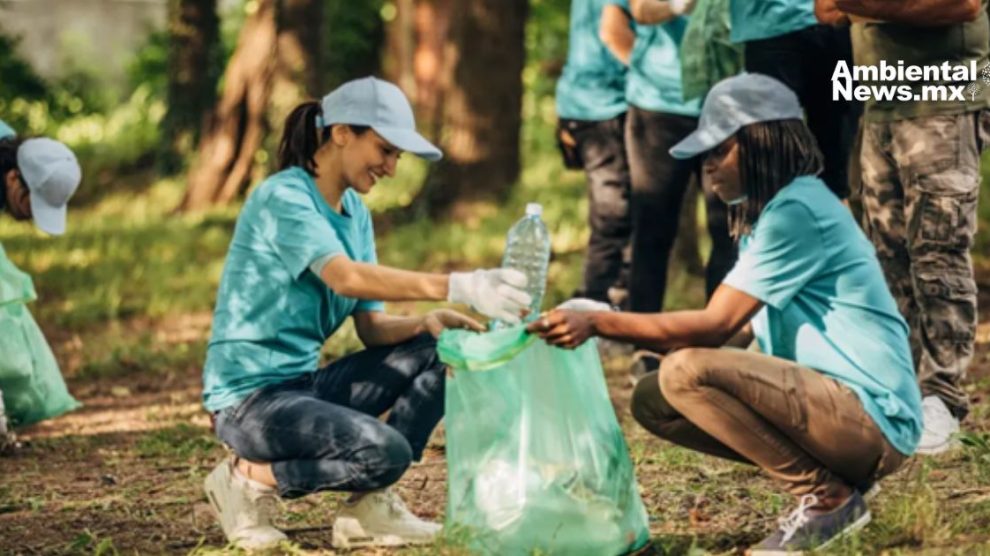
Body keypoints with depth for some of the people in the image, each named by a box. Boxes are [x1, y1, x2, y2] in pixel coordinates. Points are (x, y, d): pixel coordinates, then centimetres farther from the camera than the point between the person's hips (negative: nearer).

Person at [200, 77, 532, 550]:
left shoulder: (354, 212, 11)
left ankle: (369, 506, -3)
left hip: (305, 383, 9)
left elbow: (372, 327, 6)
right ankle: (251, 477, -6)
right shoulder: (283, 198, -16)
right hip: (250, 399, -9)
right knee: (385, 451, -29)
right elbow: (345, 276, -34)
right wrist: (458, 287, -44)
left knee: (435, 352, -2)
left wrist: (425, 323, -17)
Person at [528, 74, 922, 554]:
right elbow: (739, 328, 14)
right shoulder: (768, 211, 15)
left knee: (687, 372, -25)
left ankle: (829, 498, -10)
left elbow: (714, 327, -20)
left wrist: (597, 324, -19)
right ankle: (825, 478, 6)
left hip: (874, 417, -10)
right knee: (653, 401, 6)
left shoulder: (796, 212, -16)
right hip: (829, 401, 10)